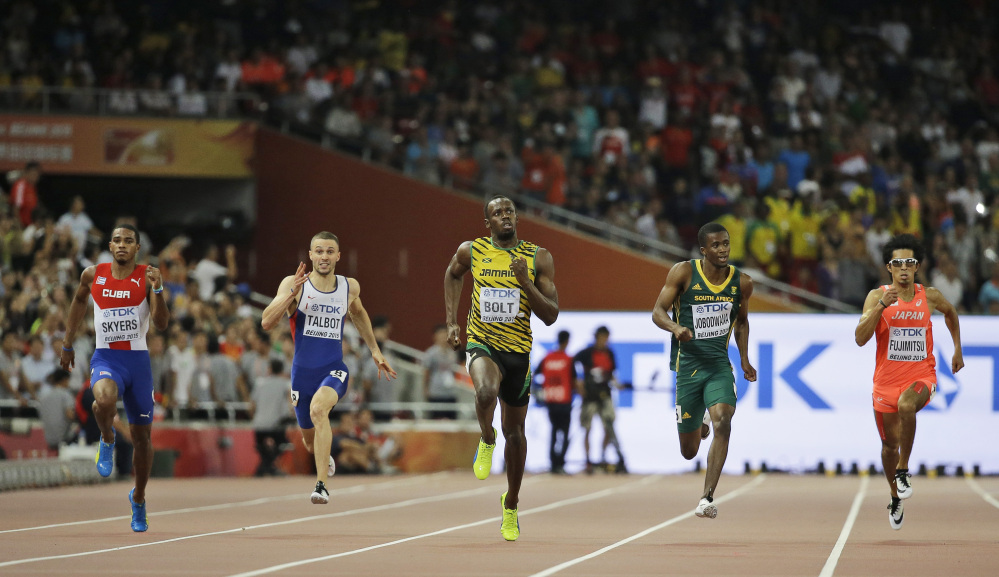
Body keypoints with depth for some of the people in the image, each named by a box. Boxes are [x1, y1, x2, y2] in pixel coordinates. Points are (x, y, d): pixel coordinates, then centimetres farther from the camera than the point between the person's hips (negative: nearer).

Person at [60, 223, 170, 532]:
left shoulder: (147, 277, -4)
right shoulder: (93, 275, 1)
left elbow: (162, 324, -11)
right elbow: (79, 301, 21)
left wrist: (157, 290, -26)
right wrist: (67, 344, 22)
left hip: (138, 359, 1)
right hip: (105, 358, -1)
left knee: (142, 435, 7)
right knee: (104, 399, -36)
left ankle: (138, 498, 30)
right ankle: (107, 440, -1)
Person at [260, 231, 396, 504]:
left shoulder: (350, 287, 1)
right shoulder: (293, 284, -9)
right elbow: (266, 322, -18)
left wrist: (375, 351, 25)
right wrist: (292, 294, -30)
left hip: (334, 370, -1)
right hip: (302, 370, 1)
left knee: (318, 409, -33)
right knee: (310, 440, 15)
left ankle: (321, 484, -34)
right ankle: (325, 458, 55)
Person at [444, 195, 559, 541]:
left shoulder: (538, 259, -4)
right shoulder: (471, 251, -2)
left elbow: (550, 316, -6)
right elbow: (453, 275, 22)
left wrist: (524, 281, -20)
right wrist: (451, 323, 13)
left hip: (518, 349, 1)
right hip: (482, 342, -1)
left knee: (514, 431, 11)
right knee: (486, 392, -36)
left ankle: (511, 503, 33)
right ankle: (486, 441, -2)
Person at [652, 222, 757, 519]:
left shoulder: (742, 282, 3)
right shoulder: (683, 273, -7)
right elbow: (658, 312, -6)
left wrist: (745, 361, 15)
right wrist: (676, 328, -27)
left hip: (719, 366, 1)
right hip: (687, 365, -1)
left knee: (722, 420, -27)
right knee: (689, 451, 7)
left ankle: (707, 497, -24)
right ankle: (697, 427, 48)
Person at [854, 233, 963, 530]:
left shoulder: (929, 296, -1)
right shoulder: (877, 296, -7)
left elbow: (950, 312, 23)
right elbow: (860, 338, -18)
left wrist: (958, 350, 23)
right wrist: (881, 305, -27)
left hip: (921, 377, -1)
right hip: (887, 380, 1)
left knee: (906, 405, -35)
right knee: (889, 444, 9)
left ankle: (903, 471, -17)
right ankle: (896, 497, 35)